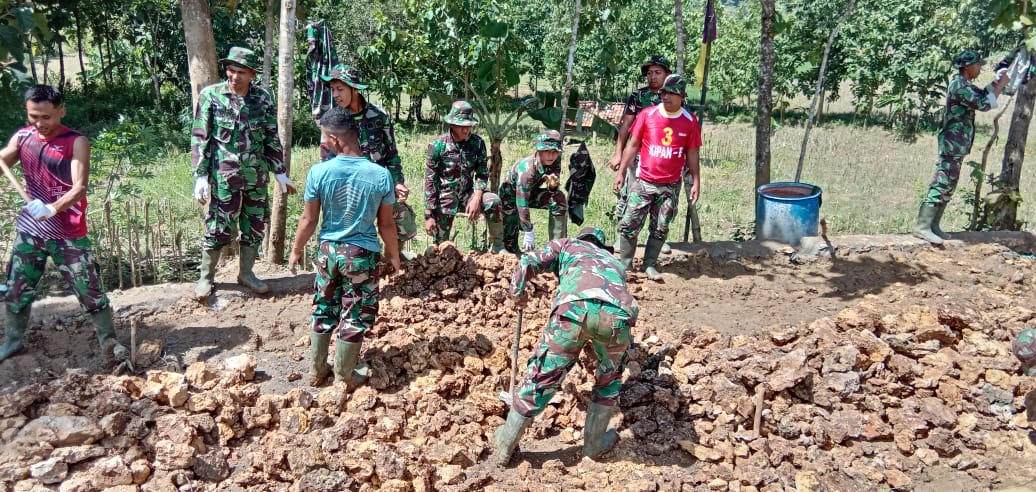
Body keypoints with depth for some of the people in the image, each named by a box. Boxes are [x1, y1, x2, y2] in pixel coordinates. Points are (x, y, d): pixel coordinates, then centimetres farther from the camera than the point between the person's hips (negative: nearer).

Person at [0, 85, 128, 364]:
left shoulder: (76, 142, -13)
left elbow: (80, 187, -22)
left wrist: (53, 208, -39)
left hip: (68, 233, -5)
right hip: (29, 229, 5)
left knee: (89, 289, -1)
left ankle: (109, 342, 12)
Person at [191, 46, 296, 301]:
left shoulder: (262, 98, 3)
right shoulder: (211, 96, -5)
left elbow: (272, 138, 10)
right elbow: (200, 138, -4)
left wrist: (280, 172, 8)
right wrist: (200, 175, -9)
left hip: (257, 176, 4)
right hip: (224, 176, -3)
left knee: (255, 225, 11)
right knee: (219, 228, 0)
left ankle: (246, 273, 27)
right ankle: (205, 277, 18)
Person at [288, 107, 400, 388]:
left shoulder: (318, 172, -13)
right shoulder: (381, 175, -13)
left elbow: (308, 220, -5)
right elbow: (386, 224, -5)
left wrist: (296, 251, 11)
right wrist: (393, 254, 11)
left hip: (328, 250, 2)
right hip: (363, 253, -2)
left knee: (323, 311, 20)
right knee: (355, 316, 11)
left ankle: (316, 371, 32)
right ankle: (344, 377, 21)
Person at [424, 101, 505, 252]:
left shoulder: (477, 143, -7)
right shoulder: (438, 145, -14)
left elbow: (482, 173, -2)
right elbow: (430, 181, -12)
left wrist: (476, 199, -20)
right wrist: (428, 215, -15)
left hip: (468, 192, 2)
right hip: (445, 195, -2)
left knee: (493, 201, -27)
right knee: (440, 245, -3)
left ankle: (498, 246, -9)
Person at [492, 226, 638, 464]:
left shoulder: (566, 245, 35)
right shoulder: (613, 260, 46)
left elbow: (528, 262, 18)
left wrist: (518, 293, 35)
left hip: (574, 306, -2)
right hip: (619, 313, 2)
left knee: (542, 376, 12)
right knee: (610, 375, 30)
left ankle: (504, 446, 27)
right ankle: (594, 443, 40)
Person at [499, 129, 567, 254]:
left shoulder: (555, 161, -20)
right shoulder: (527, 168, -37)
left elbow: (552, 190, -10)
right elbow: (522, 203, -35)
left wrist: (553, 185, -35)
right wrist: (528, 232, -32)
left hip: (530, 191, 5)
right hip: (511, 194, -5)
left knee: (558, 198, -20)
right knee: (510, 236, -8)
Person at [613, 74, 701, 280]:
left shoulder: (690, 121, 0)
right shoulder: (647, 115, -2)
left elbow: (692, 153, 6)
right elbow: (633, 145, 3)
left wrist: (696, 182, 2)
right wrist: (621, 172, 0)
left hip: (671, 185, 1)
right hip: (643, 182, -1)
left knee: (660, 228, 7)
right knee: (629, 224, -2)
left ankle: (649, 265, 19)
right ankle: (624, 264, 10)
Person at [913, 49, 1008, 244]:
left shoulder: (964, 85, 16)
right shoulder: (959, 86, -15)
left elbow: (982, 94, 31)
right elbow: (984, 104, -18)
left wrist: (997, 82, 17)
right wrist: (1001, 85, -8)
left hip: (957, 145, 11)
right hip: (953, 143, -11)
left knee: (947, 187, 10)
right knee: (941, 184, -15)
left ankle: (933, 225, 12)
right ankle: (923, 226, -19)